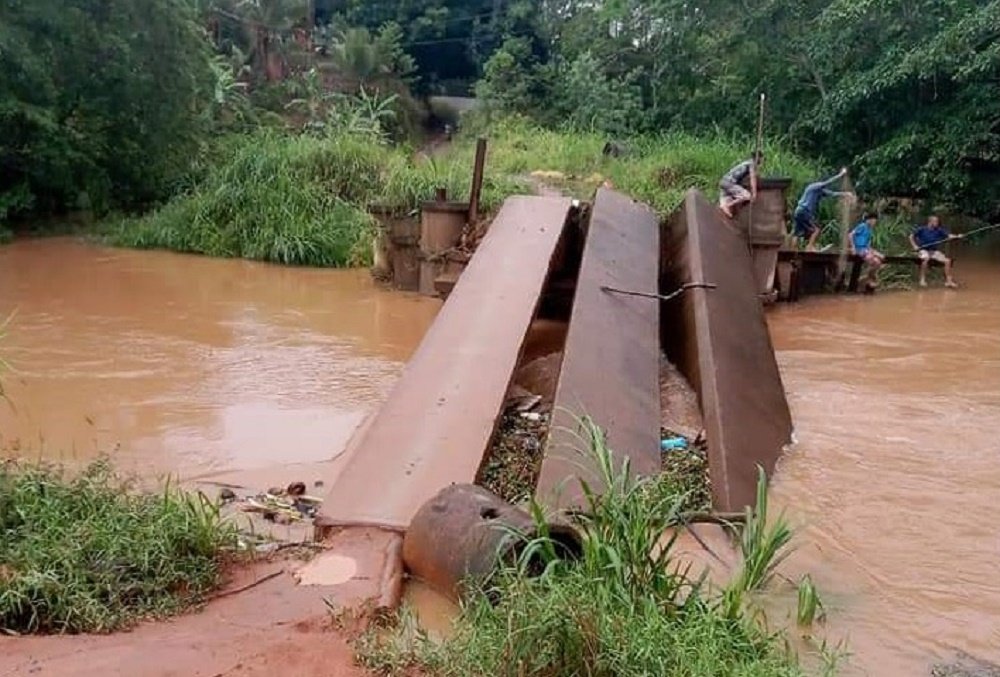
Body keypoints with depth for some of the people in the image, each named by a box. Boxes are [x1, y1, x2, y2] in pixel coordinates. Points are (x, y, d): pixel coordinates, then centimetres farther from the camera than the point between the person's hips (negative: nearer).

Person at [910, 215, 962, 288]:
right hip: (923, 250, -5)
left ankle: (948, 281, 1)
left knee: (947, 260, -11)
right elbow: (911, 236, -1)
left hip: (934, 251, 5)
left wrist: (957, 236, -27)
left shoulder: (939, 230, 3)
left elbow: (949, 236, -8)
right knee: (926, 259, -38)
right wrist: (914, 246, -13)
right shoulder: (922, 229, -6)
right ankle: (922, 279, -27)